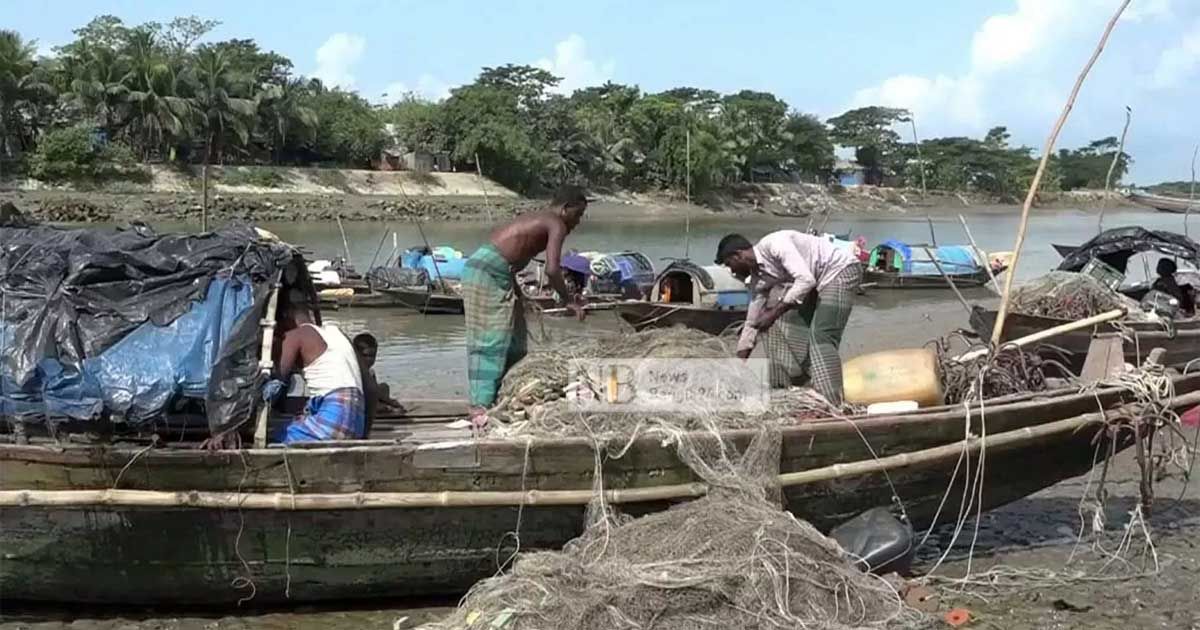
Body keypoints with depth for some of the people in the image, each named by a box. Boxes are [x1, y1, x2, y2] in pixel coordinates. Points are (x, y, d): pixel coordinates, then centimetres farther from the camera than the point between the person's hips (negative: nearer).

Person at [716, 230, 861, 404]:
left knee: (821, 337, -20)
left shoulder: (774, 244, -23)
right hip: (819, 282, 10)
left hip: (841, 272, -10)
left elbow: (805, 280, -32)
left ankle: (831, 404, -25)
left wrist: (774, 313, -27)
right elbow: (752, 322, 10)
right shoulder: (758, 275, 5)